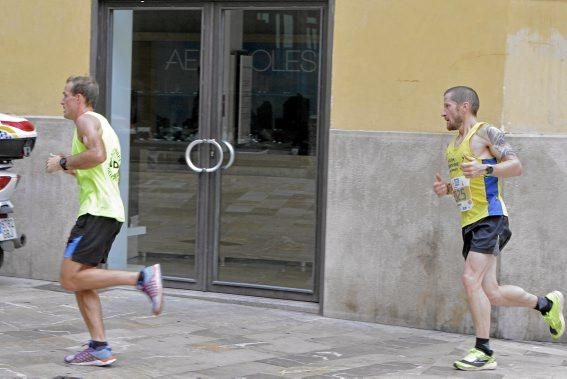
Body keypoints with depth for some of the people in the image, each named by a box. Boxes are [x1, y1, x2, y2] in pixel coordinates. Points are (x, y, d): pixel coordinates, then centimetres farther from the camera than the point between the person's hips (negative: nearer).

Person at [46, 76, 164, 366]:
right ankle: (99, 349, 4)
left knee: (71, 279, -15)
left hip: (97, 211, -10)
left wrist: (63, 162, -13)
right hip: (110, 211, 10)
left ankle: (143, 278, -17)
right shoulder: (103, 124, 26)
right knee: (81, 282, 8)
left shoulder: (87, 120, -5)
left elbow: (97, 154, -24)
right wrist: (72, 169, 25)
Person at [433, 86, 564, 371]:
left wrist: (485, 168, -24)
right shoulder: (454, 145, 21)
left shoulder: (486, 133, -4)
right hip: (470, 222, 9)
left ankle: (483, 352, -15)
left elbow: (516, 166, -10)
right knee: (491, 293, 6)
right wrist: (446, 188, 11)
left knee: (471, 279, -19)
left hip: (490, 217, -9)